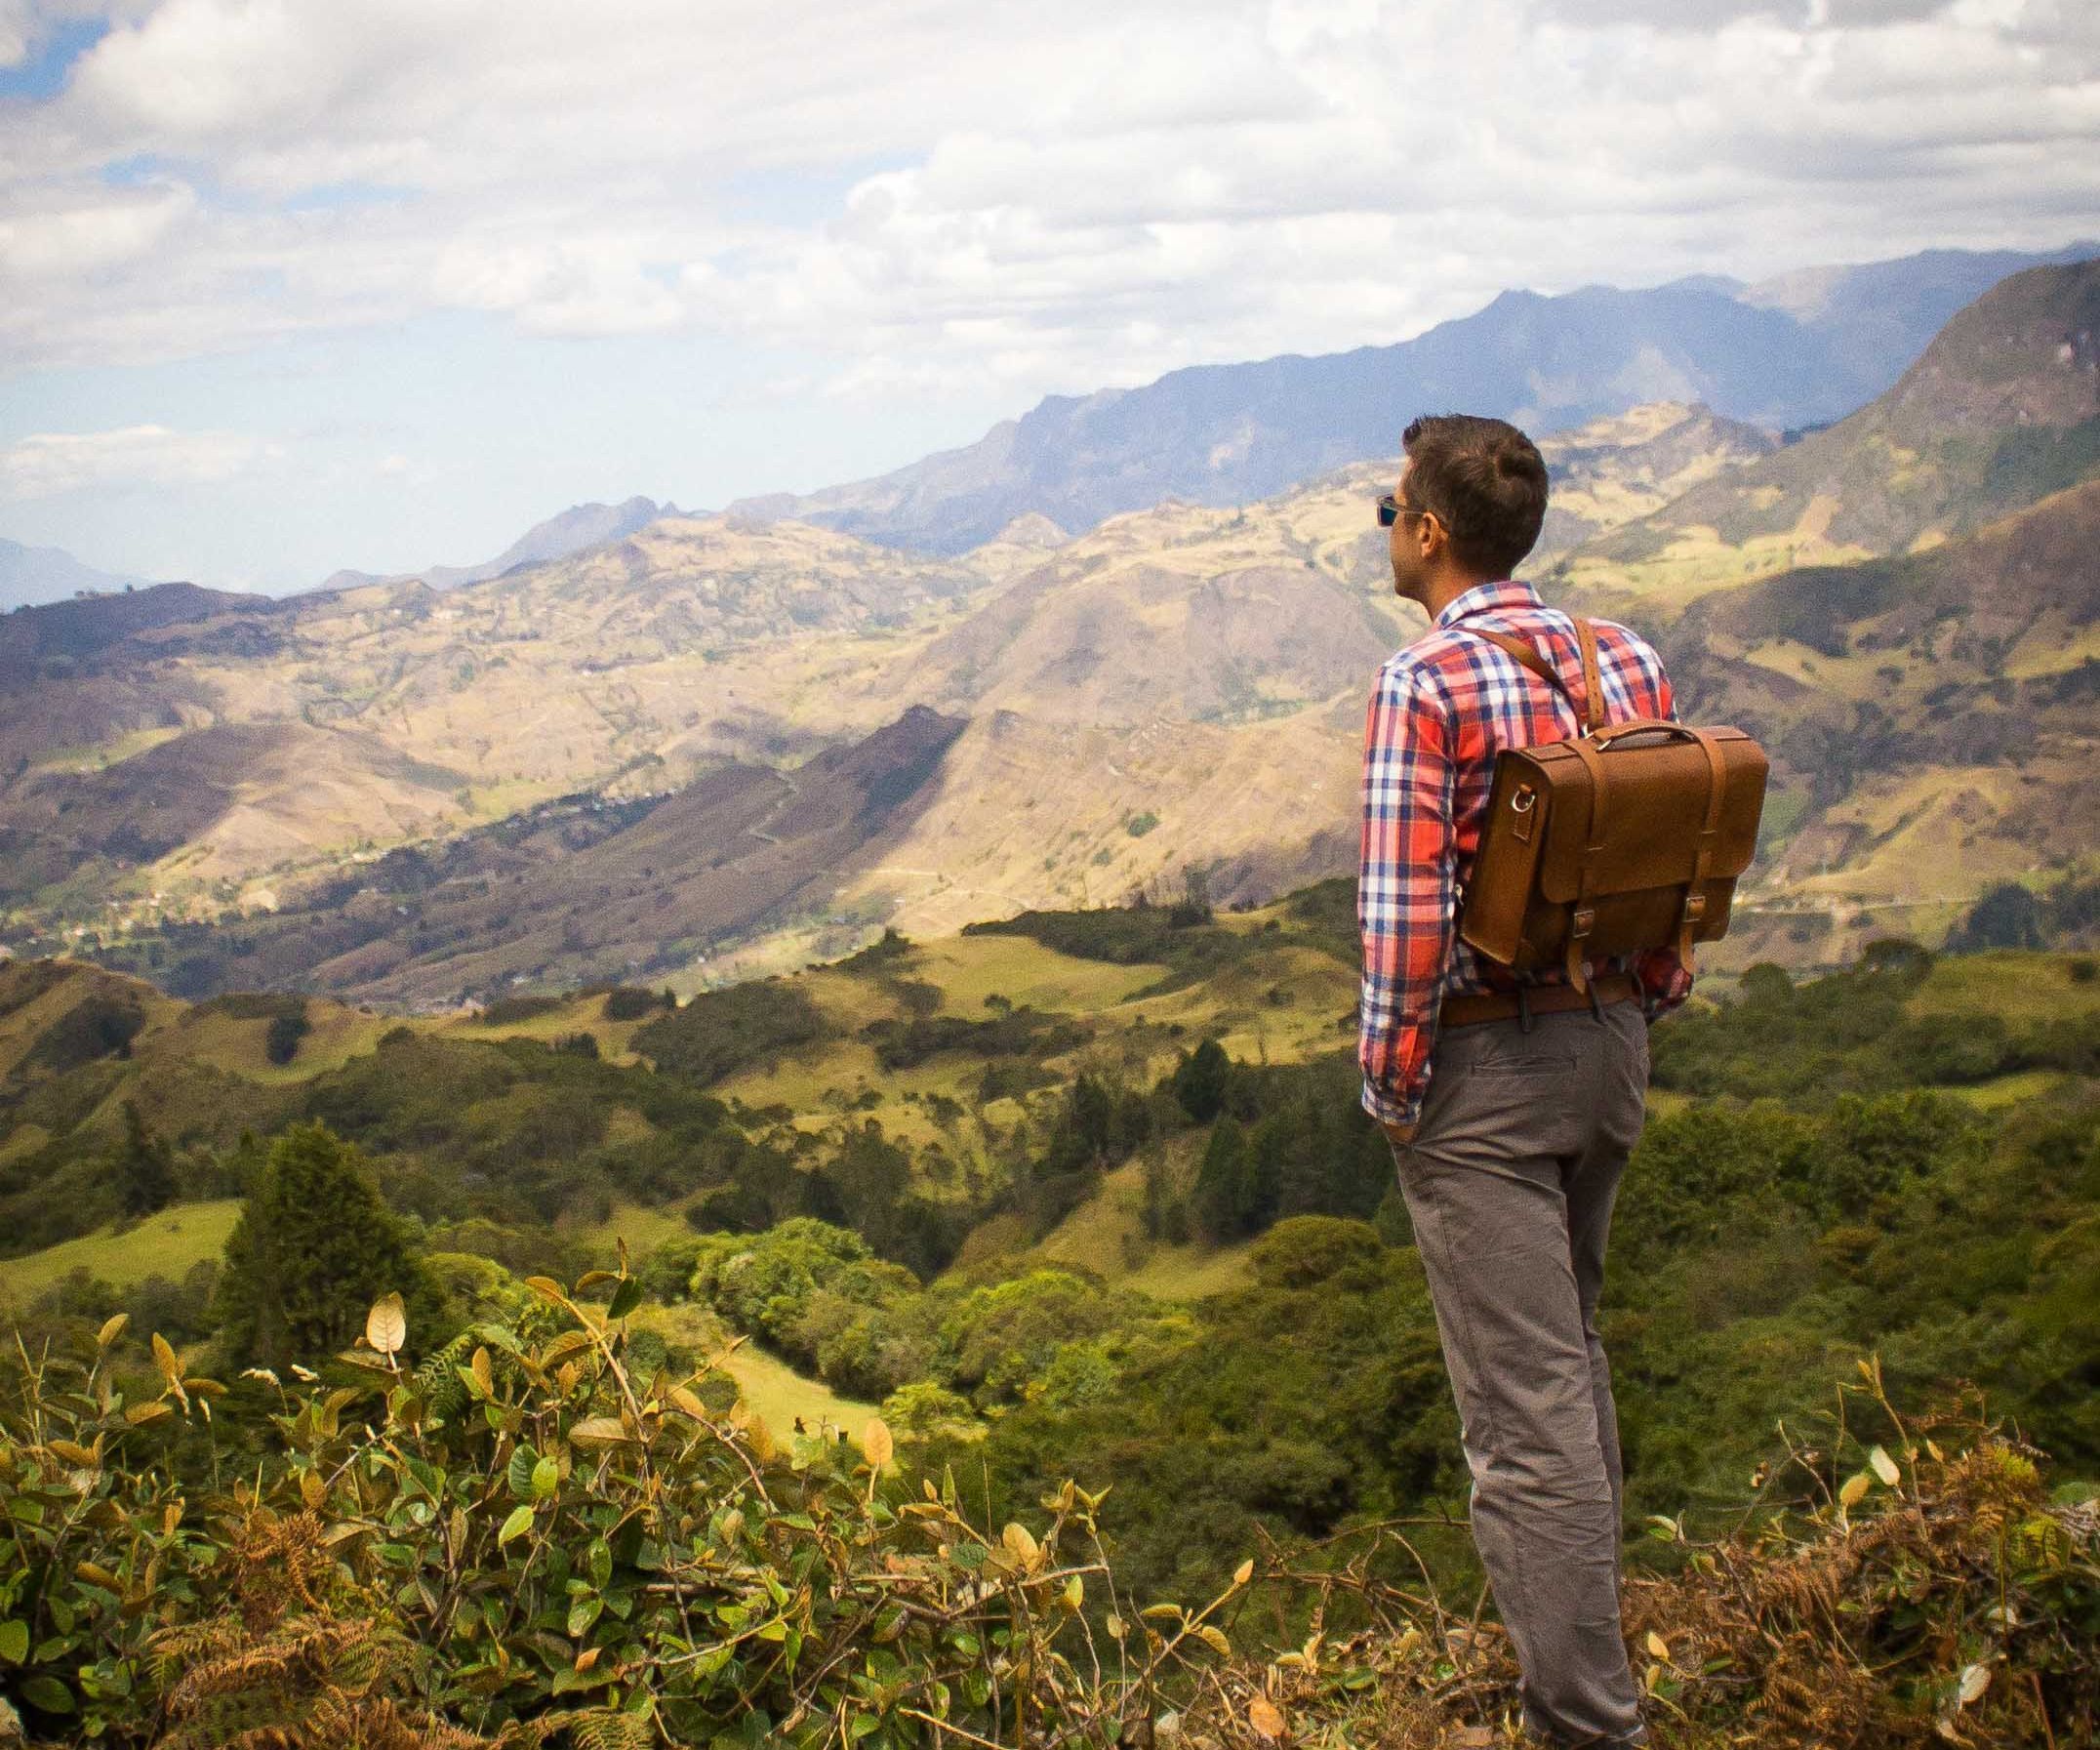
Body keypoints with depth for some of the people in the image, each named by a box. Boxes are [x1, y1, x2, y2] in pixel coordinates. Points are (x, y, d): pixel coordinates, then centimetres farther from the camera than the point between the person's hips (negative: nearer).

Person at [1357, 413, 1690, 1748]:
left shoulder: (1426, 684, -17)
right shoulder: (1629, 663, 3)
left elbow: (1407, 906, -21)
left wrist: (1390, 1080, -11)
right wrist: (1644, 1012, 17)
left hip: (1480, 1066, -7)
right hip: (1610, 1044, 7)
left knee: (1526, 1399, -2)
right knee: (1570, 1348, 25)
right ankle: (1579, 1622, 40)